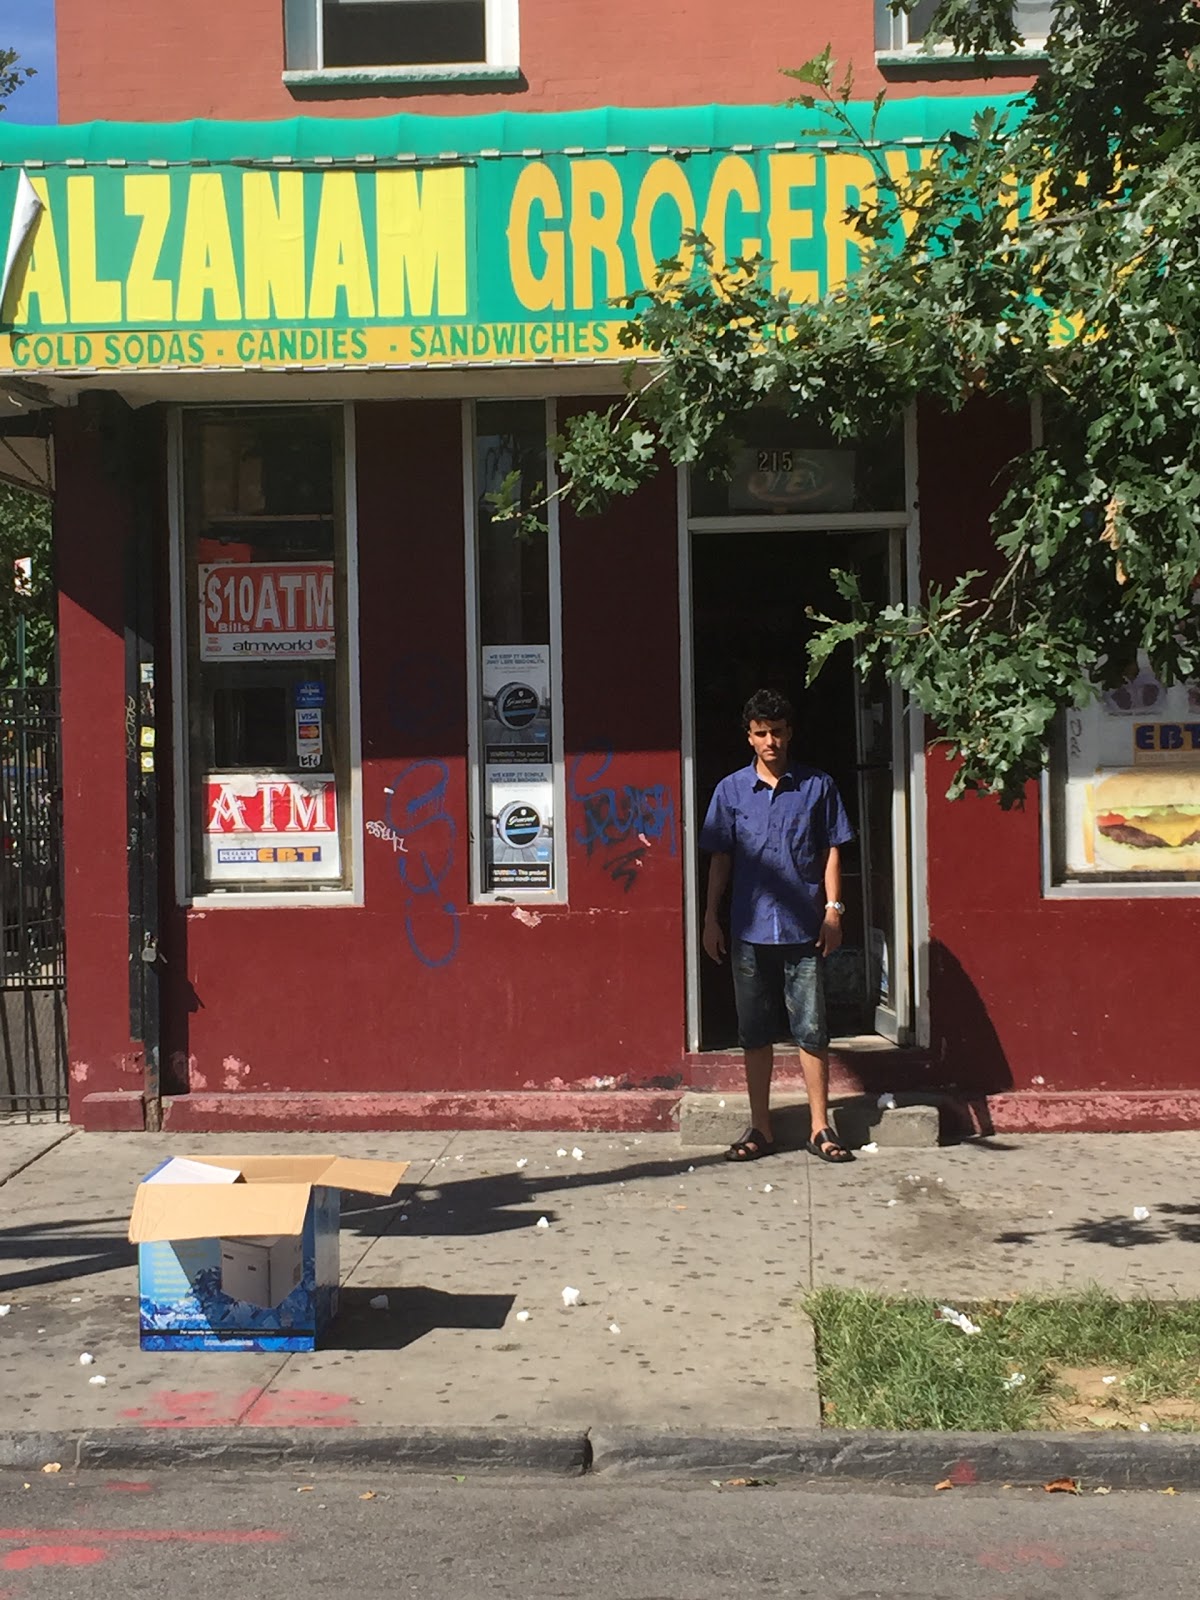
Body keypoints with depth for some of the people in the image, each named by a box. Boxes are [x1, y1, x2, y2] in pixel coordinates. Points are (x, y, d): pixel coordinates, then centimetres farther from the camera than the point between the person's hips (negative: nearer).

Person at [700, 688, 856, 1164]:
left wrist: (833, 910, -3)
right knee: (754, 1031, 7)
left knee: (812, 1029, 0)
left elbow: (831, 852, 6)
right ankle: (760, 1129, 15)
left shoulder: (817, 786, 3)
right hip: (750, 929, 1)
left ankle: (820, 1128, 9)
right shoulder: (731, 790, 6)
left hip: (803, 928, -1)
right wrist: (710, 919, 4)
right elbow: (719, 858, 8)